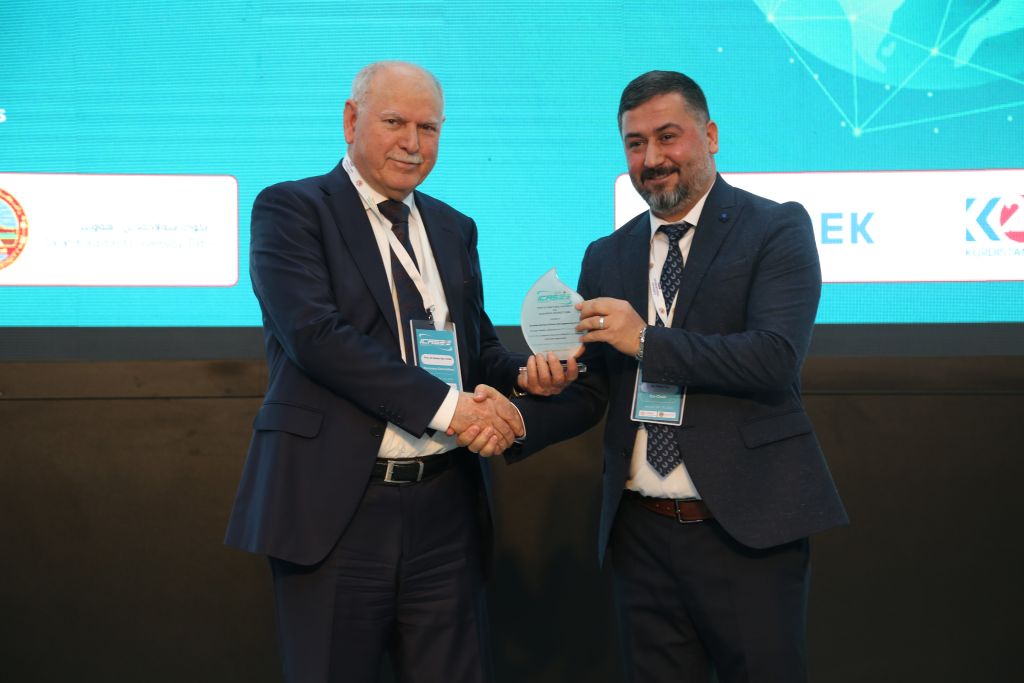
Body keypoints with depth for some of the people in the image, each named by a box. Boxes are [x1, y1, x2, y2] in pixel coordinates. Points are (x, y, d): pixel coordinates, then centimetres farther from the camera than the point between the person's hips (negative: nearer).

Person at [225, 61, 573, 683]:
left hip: (446, 507, 5)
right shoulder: (291, 209, -2)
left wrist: (523, 374, -4)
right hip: (336, 507, -5)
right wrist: (444, 404, -20)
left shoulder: (454, 228, 16)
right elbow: (314, 333, -16)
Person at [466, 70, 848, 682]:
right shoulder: (607, 257, 12)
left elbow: (776, 358, -16)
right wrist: (516, 421, -9)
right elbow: (588, 394, 10)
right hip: (641, 534, 5)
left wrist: (647, 341, -19)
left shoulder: (778, 228, -3)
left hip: (747, 530, -4)